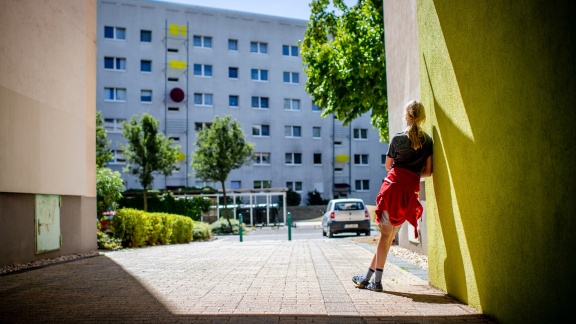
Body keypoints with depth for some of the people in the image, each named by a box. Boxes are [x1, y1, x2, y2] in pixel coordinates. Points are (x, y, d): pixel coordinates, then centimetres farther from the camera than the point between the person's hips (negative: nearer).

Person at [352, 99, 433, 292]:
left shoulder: (398, 138, 0)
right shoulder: (428, 141, 8)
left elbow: (388, 166, 9)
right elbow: (428, 172, 6)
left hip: (393, 185, -3)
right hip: (411, 190, 3)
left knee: (385, 234, -2)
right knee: (390, 235, 7)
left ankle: (376, 280, -2)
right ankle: (369, 276, 11)